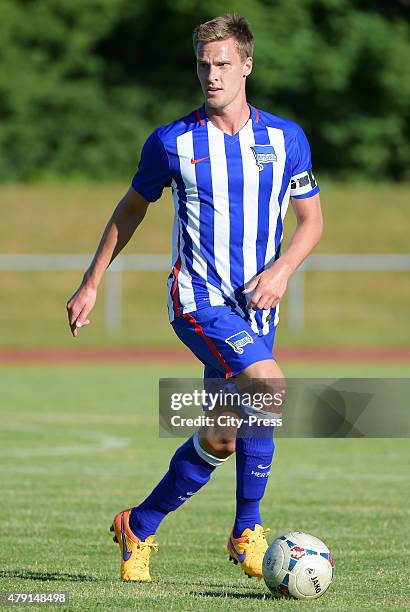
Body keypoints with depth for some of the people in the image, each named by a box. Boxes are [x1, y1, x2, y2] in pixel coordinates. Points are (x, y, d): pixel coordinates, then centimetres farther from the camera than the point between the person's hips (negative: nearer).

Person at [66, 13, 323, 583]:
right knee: (270, 389, -25)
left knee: (222, 438, 4)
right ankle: (247, 531, -11)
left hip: (255, 304, 4)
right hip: (197, 297, -4)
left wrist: (282, 268, -7)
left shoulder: (287, 138, 3)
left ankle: (139, 527, 23)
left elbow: (312, 220, 11)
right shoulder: (172, 142, -2)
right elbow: (131, 209, 12)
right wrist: (91, 283, 14)